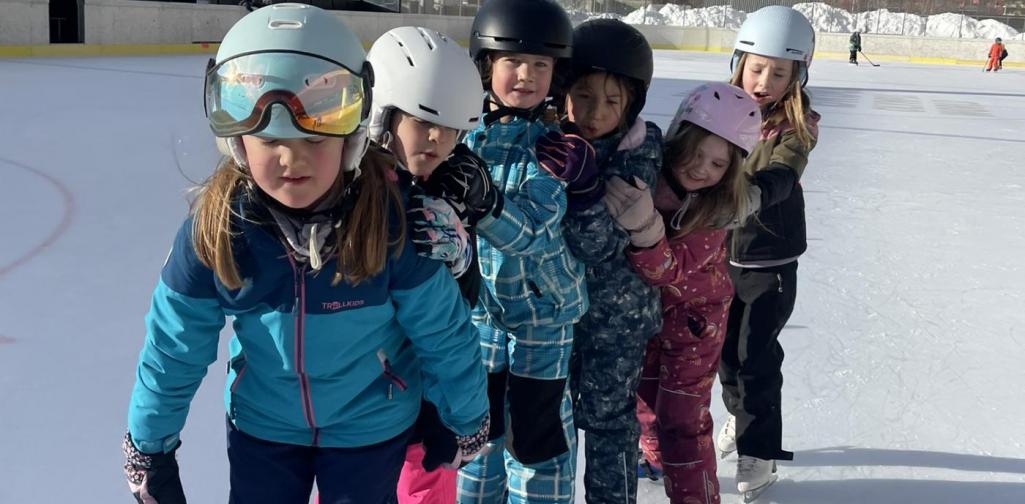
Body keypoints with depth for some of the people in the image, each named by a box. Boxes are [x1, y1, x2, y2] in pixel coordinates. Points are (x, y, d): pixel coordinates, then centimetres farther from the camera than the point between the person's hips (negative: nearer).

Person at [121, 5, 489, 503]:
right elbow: (174, 347, -8)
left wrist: (467, 416, -1)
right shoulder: (214, 225, -21)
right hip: (262, 423, 2)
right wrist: (149, 445, 2)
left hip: (372, 423, -2)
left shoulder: (389, 220, -27)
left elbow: (442, 332, -14)